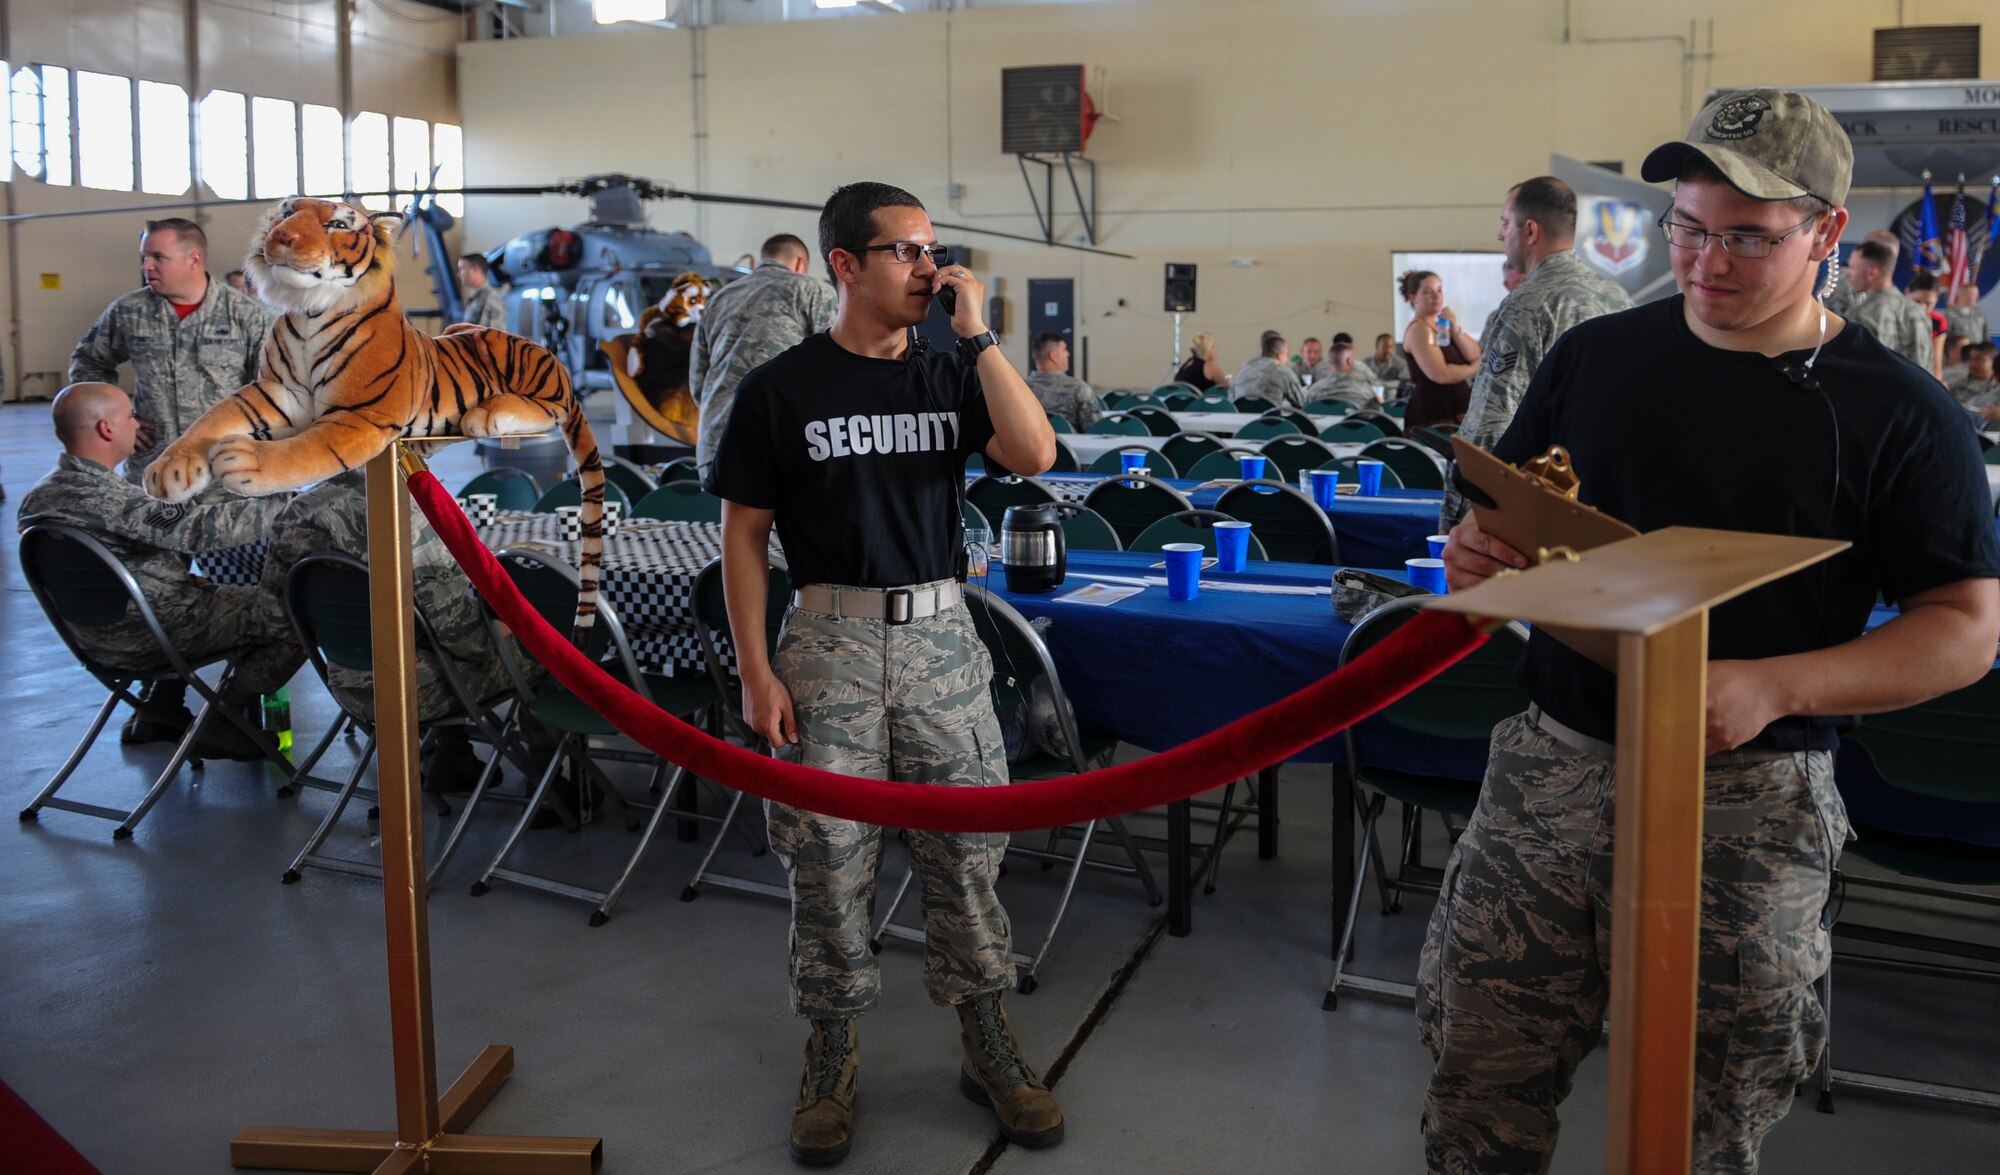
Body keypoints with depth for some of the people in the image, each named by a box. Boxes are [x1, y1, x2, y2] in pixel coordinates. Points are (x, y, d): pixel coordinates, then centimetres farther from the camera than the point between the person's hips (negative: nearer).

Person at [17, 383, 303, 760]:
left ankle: (159, 712, 28)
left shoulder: (36, 498, 0)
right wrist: (279, 500, -21)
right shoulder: (108, 499, -29)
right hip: (151, 634, -9)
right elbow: (205, 527, -32)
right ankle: (219, 726, 5)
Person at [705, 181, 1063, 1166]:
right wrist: (756, 670, -7)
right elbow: (743, 537, 0)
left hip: (941, 635, 3)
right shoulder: (781, 389, -1)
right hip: (830, 639, -2)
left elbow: (1032, 454, -10)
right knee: (828, 856, 4)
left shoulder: (948, 376, 8)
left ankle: (987, 1045, 24)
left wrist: (977, 334, -11)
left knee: (965, 849, 7)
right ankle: (833, 1055, 22)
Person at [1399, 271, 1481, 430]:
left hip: (1456, 411, 8)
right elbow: (1440, 374, -19)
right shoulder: (1418, 329, -7)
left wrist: (1456, 329, -5)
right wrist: (1474, 368, -2)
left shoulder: (1443, 325, 20)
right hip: (1432, 412, -8)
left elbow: (1476, 356, 9)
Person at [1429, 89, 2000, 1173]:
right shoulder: (1595, 355, 7)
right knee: (1477, 1082, 8)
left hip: (1748, 799, -2)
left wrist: (1772, 690, -19)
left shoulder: (1898, 414, -3)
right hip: (1554, 757, 3)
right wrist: (1475, 552, -9)